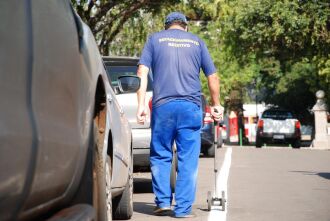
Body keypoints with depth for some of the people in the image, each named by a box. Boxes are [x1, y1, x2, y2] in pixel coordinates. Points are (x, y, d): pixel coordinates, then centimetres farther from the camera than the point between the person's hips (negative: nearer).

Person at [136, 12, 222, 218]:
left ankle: (163, 201, 8)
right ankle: (184, 208, 1)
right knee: (188, 160, 2)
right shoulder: (197, 42, 15)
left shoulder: (155, 39, 13)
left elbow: (142, 73, 2)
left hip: (162, 105, 0)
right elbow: (213, 76, 14)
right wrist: (216, 104, 25)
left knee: (160, 156, 12)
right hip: (191, 107, 0)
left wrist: (141, 104, -2)